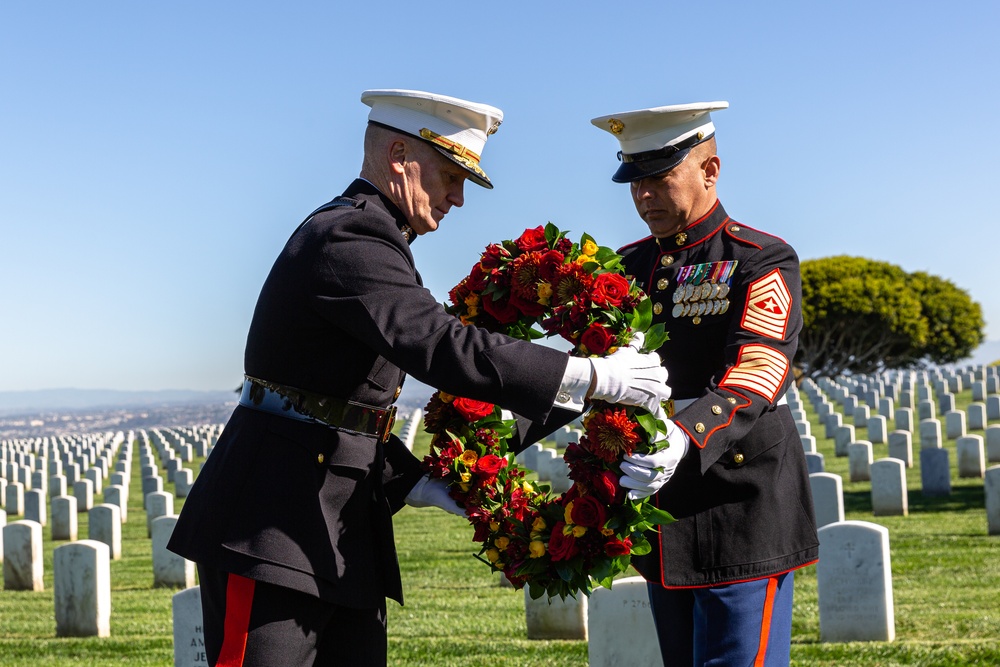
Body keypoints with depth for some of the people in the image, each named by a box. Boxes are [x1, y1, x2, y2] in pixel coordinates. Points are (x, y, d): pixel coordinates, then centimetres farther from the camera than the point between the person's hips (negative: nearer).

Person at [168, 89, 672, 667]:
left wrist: (421, 485, 10)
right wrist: (592, 376, -27)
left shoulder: (365, 236, 18)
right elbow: (442, 346, -29)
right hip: (274, 523, -10)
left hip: (340, 522, 10)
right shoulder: (346, 239, -16)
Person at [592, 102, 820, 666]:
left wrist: (687, 438, -41)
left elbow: (753, 383, -22)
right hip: (661, 524, 6)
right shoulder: (629, 269, 12)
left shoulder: (762, 263, -7)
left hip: (742, 519, -6)